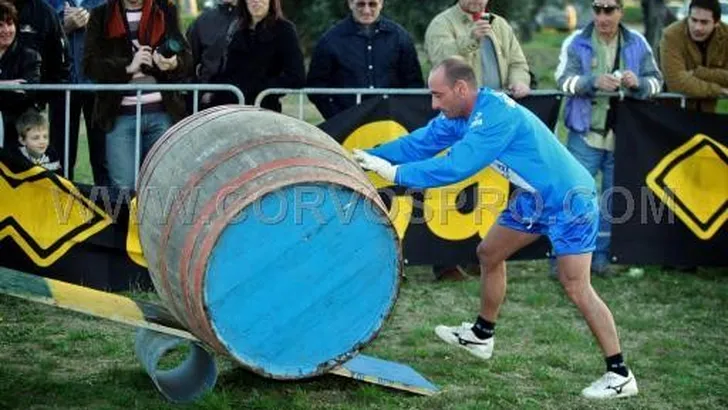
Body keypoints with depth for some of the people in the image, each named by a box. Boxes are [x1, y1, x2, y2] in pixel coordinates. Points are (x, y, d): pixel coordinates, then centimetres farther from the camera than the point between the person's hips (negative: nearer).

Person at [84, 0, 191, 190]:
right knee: (123, 187, -5)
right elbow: (90, 64, -1)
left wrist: (174, 64, -17)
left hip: (162, 112, 1)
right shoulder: (101, 16, 7)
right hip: (121, 115, -1)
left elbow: (187, 59, 6)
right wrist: (128, 67, -14)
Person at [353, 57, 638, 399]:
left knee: (576, 287, -13)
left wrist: (397, 173, -26)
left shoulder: (496, 115, -28)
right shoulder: (462, 114, 1)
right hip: (535, 197, 10)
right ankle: (481, 335, 34)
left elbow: (457, 166, -31)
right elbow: (422, 141, 6)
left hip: (569, 198, -10)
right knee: (489, 254, 17)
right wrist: (371, 158, -3)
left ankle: (619, 375, -8)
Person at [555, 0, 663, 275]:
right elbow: (564, 79, -14)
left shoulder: (637, 44, 4)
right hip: (585, 135, -3)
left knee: (613, 200, 10)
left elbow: (656, 80, 2)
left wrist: (638, 83, -22)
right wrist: (594, 82, -33)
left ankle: (601, 256, 23)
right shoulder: (577, 43, -3)